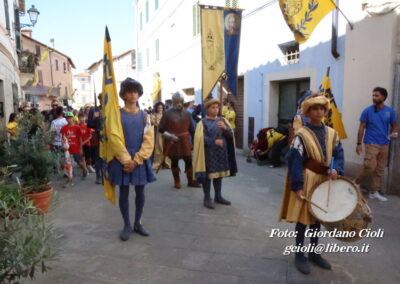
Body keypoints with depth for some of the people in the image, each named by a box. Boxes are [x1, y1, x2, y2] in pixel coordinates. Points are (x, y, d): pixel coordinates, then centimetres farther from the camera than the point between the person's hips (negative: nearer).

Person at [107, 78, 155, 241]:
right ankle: (127, 225, 20)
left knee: (140, 192, 9)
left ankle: (137, 223, 25)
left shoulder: (145, 116, 4)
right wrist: (126, 160, -15)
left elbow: (148, 141, -3)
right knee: (124, 192, 6)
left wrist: (136, 160, -12)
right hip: (122, 160, -2)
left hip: (140, 160, 2)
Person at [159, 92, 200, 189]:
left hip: (185, 142, 3)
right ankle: (177, 182, 25)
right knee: (174, 162, 9)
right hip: (172, 142, -3)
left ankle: (190, 181, 19)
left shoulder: (186, 114, 3)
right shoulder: (168, 114, -9)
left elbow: (191, 129, 10)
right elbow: (160, 129, -7)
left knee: (189, 161, 3)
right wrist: (170, 136, -18)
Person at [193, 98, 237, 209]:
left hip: (221, 153, 5)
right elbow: (200, 138, -13)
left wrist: (225, 128, -16)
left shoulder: (223, 121, 10)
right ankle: (207, 198, 12)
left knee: (219, 174, 13)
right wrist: (214, 141, -22)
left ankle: (218, 196, 25)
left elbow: (231, 135, 4)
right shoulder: (203, 122, -4)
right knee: (208, 175, 1)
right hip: (208, 153, -5)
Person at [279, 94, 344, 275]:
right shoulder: (301, 135, -11)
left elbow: (339, 155, 6)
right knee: (303, 218, 3)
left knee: (318, 217, 16)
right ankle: (299, 255, 19)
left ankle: (313, 253, 32)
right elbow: (295, 161, -16)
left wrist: (336, 170, -16)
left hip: (324, 181, 5)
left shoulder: (332, 134, 6)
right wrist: (297, 186, -21)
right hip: (306, 181, -5)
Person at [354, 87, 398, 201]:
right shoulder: (367, 111, -4)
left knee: (380, 169, 7)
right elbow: (361, 128, -2)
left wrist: (394, 133, -11)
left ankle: (374, 192, 17)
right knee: (370, 167, -13)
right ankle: (356, 182, 11)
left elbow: (394, 125, 12)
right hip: (371, 143, -4)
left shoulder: (390, 111, 2)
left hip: (384, 145, 4)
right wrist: (359, 144, -6)